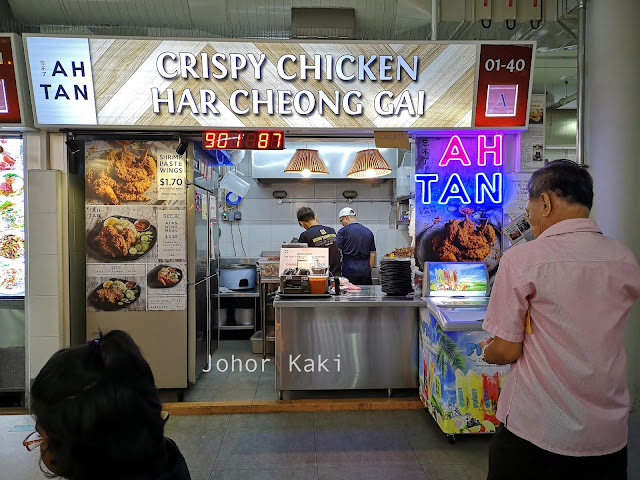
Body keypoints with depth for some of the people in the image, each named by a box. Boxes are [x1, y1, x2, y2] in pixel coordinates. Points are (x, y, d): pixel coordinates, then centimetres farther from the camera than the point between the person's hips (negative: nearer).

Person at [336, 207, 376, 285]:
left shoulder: (343, 231, -3)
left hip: (350, 270, -4)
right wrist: (369, 271, 17)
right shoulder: (368, 232, 12)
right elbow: (373, 255, 11)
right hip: (365, 271, 4)